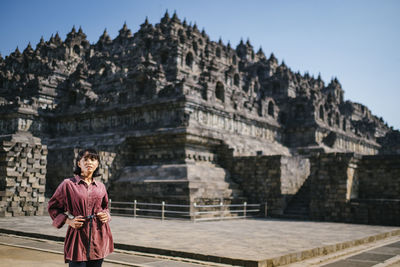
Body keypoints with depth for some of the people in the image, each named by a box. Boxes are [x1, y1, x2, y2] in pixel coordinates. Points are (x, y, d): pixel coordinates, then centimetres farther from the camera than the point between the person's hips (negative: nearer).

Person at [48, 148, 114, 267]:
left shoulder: (101, 187, 10)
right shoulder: (68, 184, -2)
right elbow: (53, 207, 6)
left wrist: (106, 215, 4)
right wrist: (68, 220, -7)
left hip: (99, 237, 4)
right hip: (78, 236, -4)